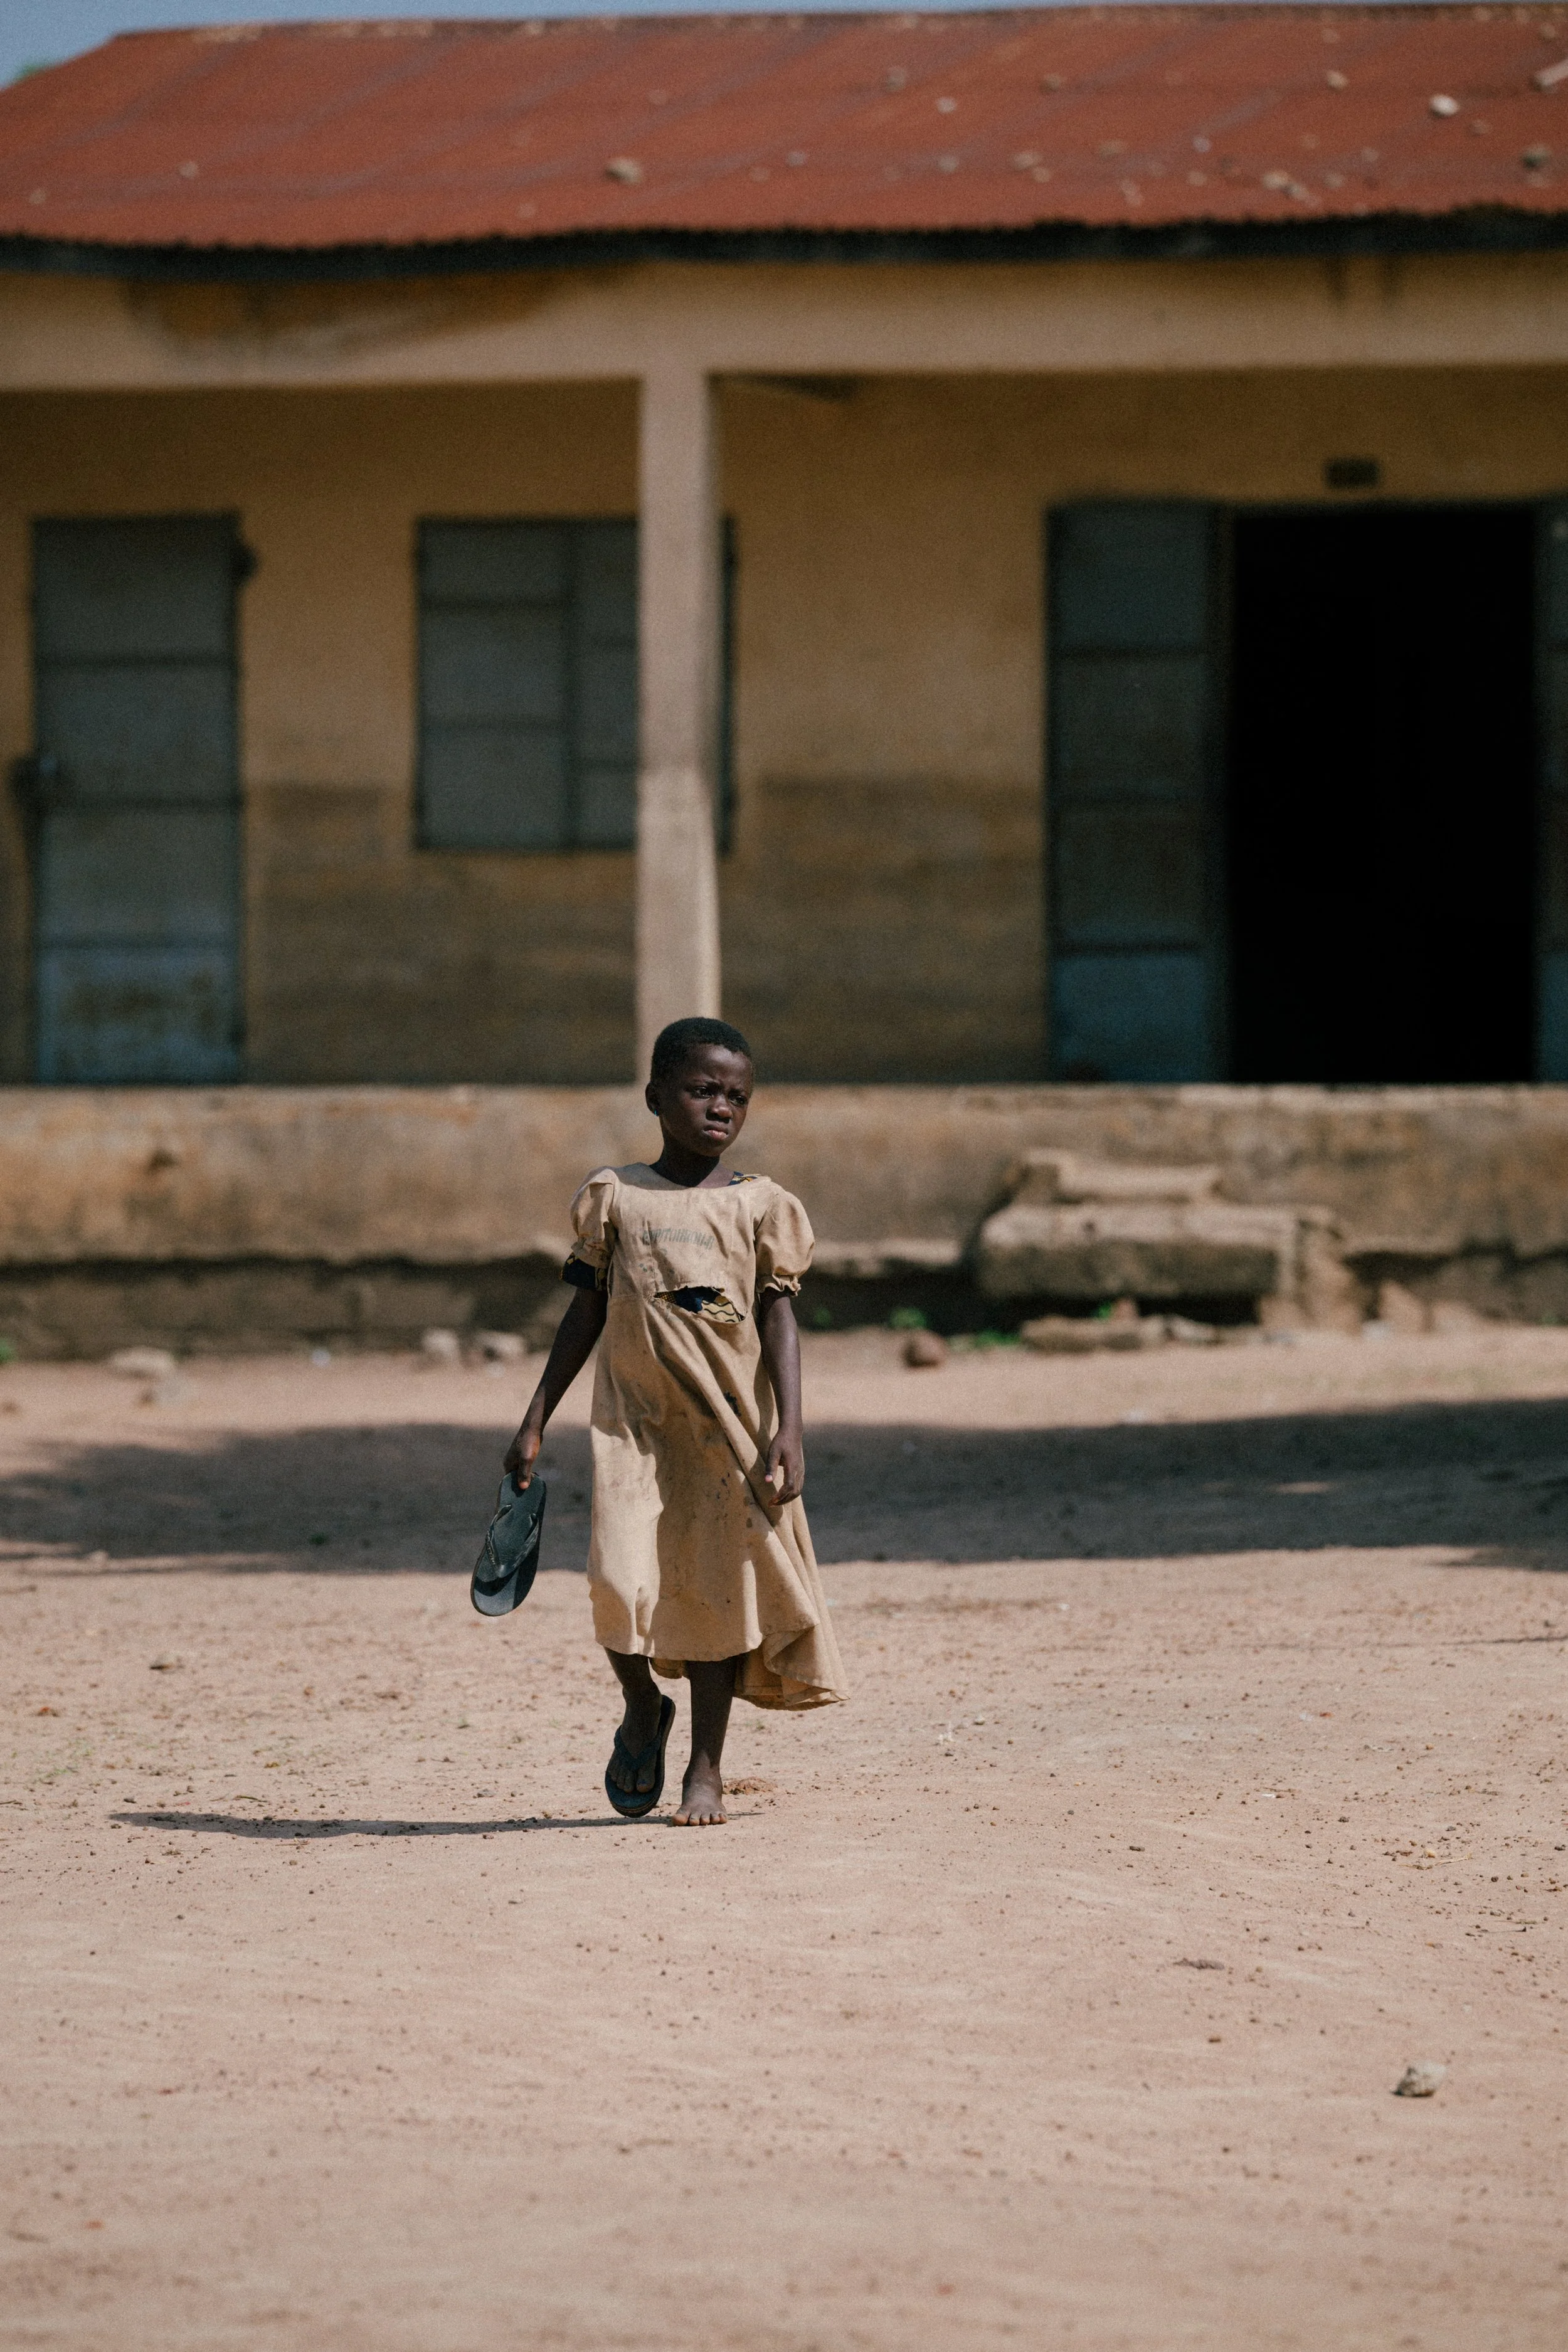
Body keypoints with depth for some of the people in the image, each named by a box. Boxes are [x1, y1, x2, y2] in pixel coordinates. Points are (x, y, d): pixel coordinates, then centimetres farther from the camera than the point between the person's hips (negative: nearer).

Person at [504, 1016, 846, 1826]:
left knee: (716, 1590, 2)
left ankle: (705, 1769, 15)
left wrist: (787, 1430, -11)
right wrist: (535, 1423, 8)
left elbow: (778, 1319, 0)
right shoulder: (614, 1197, 5)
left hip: (729, 1425, 0)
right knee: (621, 1584, -15)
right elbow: (586, 1313, 10)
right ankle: (642, 1709, 16)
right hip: (633, 1420, 0)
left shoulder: (760, 1206, 3)